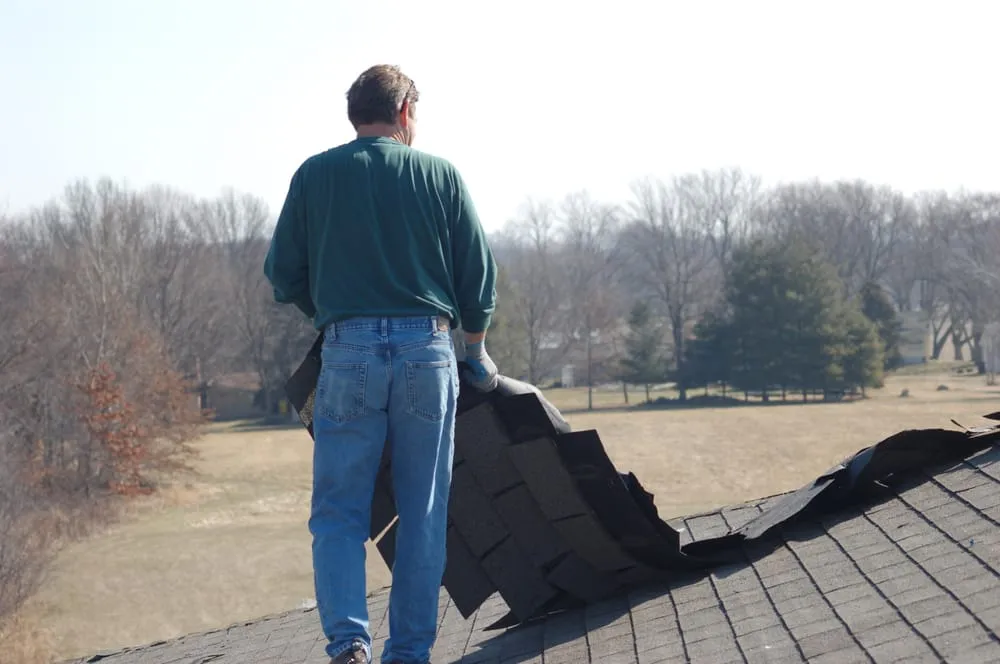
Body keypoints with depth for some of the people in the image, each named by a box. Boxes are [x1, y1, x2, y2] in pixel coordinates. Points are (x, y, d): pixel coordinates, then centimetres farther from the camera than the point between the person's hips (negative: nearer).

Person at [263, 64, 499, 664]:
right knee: (423, 515, 9)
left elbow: (284, 275, 7)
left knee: (339, 511, 4)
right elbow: (480, 274, 7)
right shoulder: (441, 174, 6)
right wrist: (477, 354, 22)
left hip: (350, 352, 0)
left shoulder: (315, 175, 5)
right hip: (428, 350, 1)